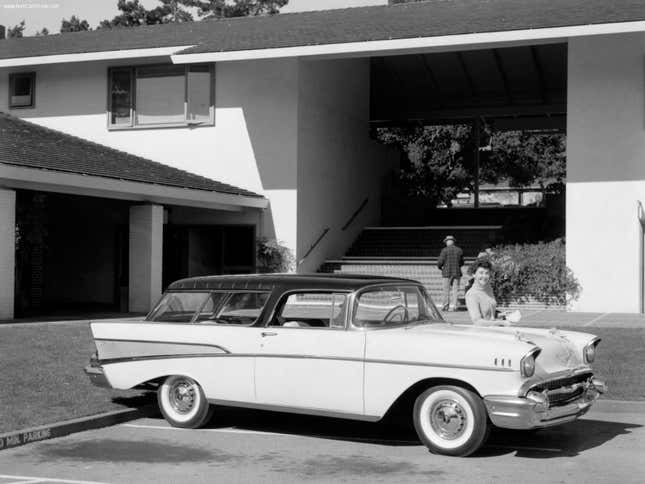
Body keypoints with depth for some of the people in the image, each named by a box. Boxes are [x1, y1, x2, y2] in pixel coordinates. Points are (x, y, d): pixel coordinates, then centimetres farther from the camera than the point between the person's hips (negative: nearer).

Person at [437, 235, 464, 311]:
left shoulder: (445, 250, -6)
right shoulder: (459, 250, 4)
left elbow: (440, 262, -9)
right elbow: (462, 263, 11)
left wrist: (440, 267, 12)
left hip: (447, 272, -2)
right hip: (457, 272, 2)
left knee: (446, 289, 5)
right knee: (455, 289, 4)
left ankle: (446, 305, 7)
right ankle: (453, 306, 1)